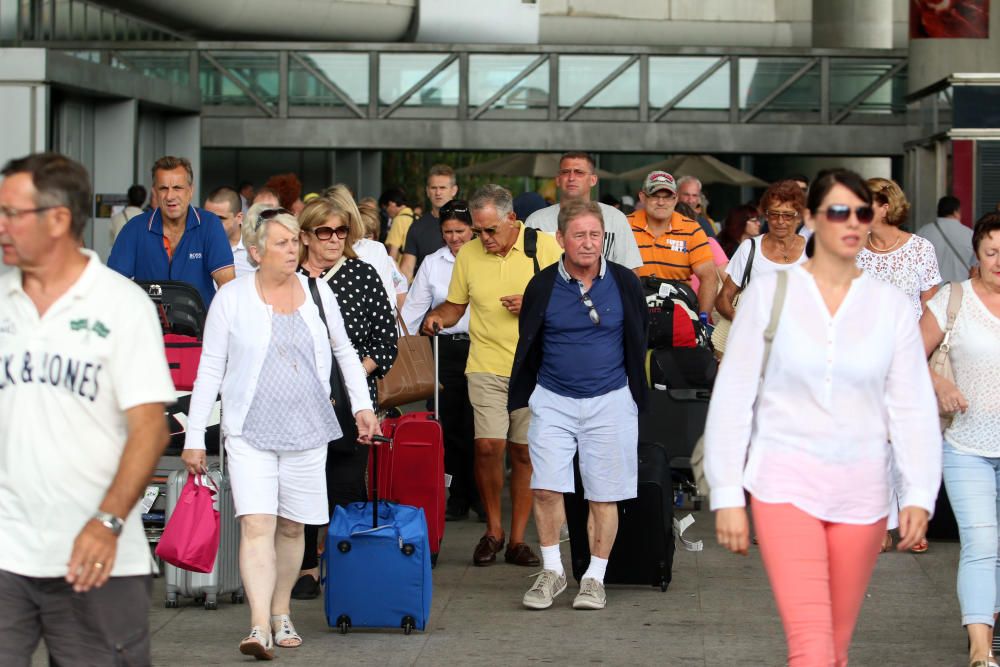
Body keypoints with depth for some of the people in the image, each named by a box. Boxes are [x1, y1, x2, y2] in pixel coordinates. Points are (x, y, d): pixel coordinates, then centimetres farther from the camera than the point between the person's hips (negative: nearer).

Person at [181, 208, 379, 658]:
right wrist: (194, 437, -3)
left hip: (307, 431, 3)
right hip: (250, 431, -3)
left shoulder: (317, 292, 5)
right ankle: (260, 626, -20)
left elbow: (345, 351, 18)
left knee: (291, 528, 9)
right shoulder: (232, 299, -3)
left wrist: (362, 405, 10)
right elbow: (209, 369, 0)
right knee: (256, 525, -15)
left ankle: (281, 614, 25)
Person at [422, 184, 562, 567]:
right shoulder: (468, 254, 5)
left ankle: (517, 539, 12)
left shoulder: (544, 247, -2)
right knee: (488, 446, -13)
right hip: (487, 366, 1)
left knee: (524, 452, 2)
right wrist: (438, 317, -4)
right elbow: (456, 304, 17)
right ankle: (493, 530, 7)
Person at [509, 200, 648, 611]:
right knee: (546, 488, -7)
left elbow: (639, 337, 12)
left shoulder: (624, 284, -2)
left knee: (604, 495, 2)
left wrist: (634, 386, 14)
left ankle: (595, 578, 13)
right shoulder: (542, 286, -2)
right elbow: (528, 346, 10)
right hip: (553, 400, 0)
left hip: (610, 400, 0)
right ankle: (552, 571, 9)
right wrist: (522, 397, 10)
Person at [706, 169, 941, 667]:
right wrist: (727, 494, -3)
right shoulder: (770, 293, -1)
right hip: (786, 481, -3)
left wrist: (919, 495, -8)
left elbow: (913, 407, 3)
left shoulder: (890, 304, 4)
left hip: (862, 488, 3)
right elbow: (733, 397, 0)